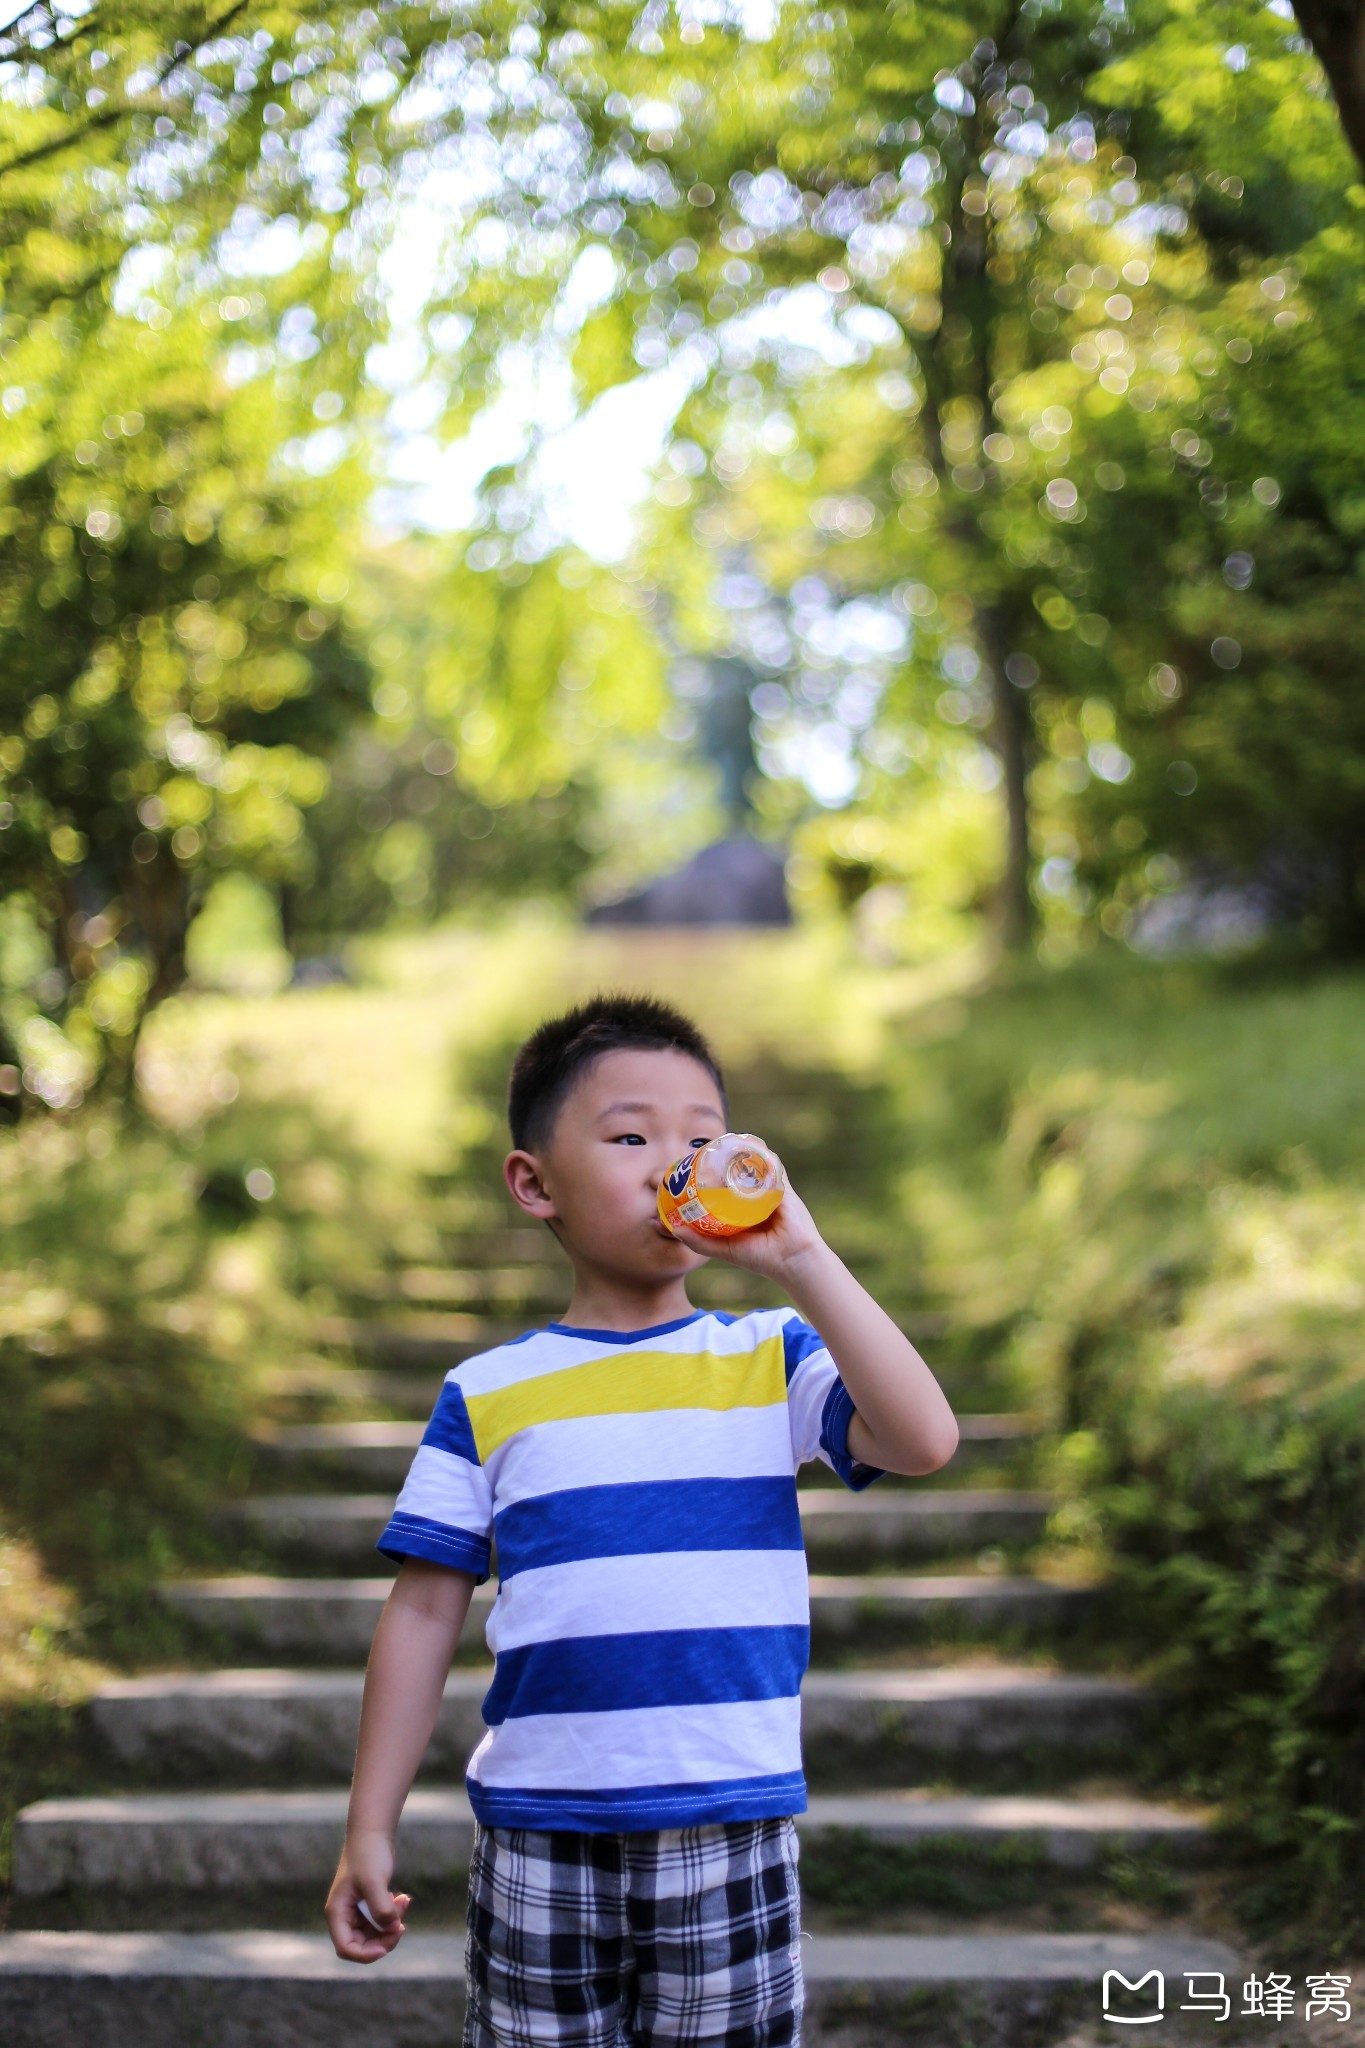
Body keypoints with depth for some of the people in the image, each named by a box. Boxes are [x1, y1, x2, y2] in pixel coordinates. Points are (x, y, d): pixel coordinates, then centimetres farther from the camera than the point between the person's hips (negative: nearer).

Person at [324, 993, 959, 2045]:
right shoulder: (488, 1395, 2)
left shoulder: (771, 1358, 3)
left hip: (732, 1831, 0)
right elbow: (425, 1611, 4)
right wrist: (371, 1828, 3)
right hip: (542, 1837, 0)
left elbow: (925, 1441, -14)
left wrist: (801, 1259, -17)